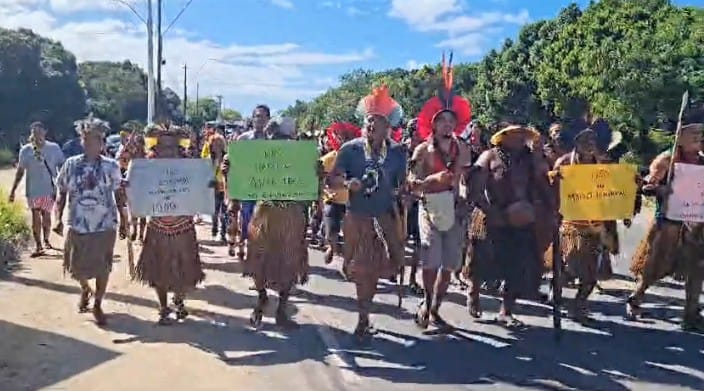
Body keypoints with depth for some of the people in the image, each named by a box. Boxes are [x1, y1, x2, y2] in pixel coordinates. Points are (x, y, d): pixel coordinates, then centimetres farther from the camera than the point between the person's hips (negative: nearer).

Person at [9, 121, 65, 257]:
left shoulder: (54, 148, -6)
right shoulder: (25, 150, -1)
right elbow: (20, 171, 7)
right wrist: (13, 190, 6)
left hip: (49, 189, 0)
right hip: (33, 190, 0)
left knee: (46, 216, 11)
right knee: (35, 216, -4)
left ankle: (46, 240, 31)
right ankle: (38, 245, -1)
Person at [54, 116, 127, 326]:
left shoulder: (111, 166, -4)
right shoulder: (71, 164, -1)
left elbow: (118, 195, 2)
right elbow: (62, 193, 5)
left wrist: (123, 221, 2)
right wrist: (58, 219, -2)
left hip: (105, 225, -1)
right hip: (77, 225, 1)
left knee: (103, 268, 5)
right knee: (76, 266, 11)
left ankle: (97, 305, 24)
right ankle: (85, 289, 44)